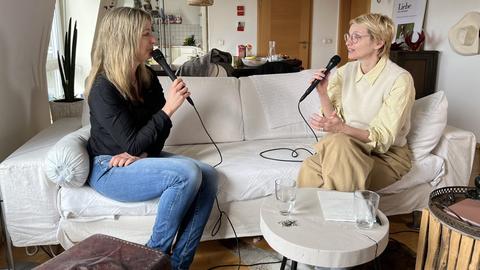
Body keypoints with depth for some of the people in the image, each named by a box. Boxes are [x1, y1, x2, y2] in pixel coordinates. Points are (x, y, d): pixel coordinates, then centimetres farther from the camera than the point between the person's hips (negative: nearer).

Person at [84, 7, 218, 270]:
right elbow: (133, 144, -22)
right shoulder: (103, 88, -19)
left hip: (142, 158, 7)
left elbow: (159, 128, 4)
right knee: (187, 173, -29)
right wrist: (169, 108, -24)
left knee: (208, 175, -14)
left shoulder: (147, 77, 2)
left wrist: (141, 154, -15)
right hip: (109, 169, -7)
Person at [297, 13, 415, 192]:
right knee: (309, 168, -28)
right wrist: (323, 94, -16)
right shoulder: (345, 72, 2)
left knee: (338, 142, -33)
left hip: (388, 156, -3)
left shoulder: (400, 79, -15)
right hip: (351, 146, 4)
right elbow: (334, 120, 1)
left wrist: (342, 128, -34)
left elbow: (384, 138, -19)